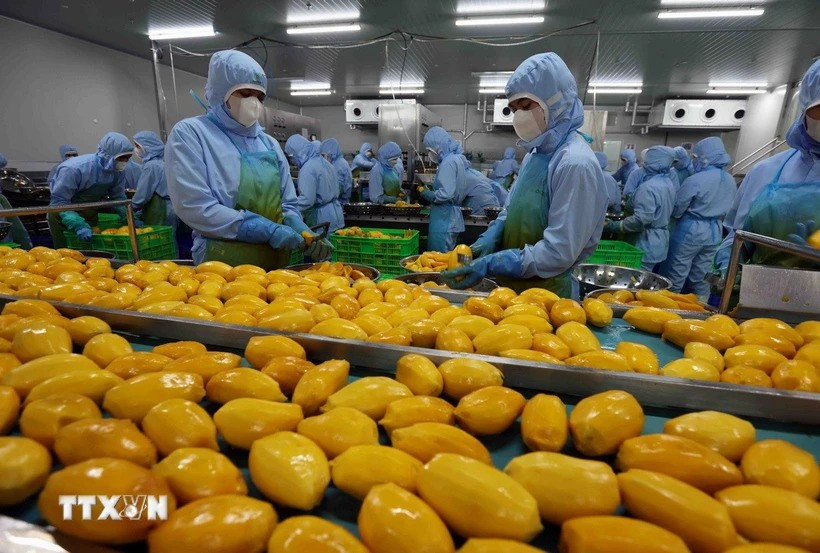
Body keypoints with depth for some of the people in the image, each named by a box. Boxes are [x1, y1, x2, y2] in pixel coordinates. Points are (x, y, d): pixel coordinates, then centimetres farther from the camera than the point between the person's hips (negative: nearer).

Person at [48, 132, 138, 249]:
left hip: (91, 215, 5)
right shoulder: (74, 169, -30)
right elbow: (59, 202, -30)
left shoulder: (119, 171, -14)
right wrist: (78, 225, -42)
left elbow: (118, 197, -3)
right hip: (63, 216, -5)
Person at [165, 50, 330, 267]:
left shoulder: (269, 144, 11)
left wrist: (300, 230, -10)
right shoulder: (189, 134, -3)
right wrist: (267, 230, -19)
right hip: (223, 265, -5)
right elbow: (195, 208, -14)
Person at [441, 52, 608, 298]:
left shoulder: (576, 163, -21)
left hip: (546, 295, -8)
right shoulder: (538, 153, 6)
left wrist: (490, 264, -25)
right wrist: (489, 239, -4)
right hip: (515, 286, 8)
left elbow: (558, 253, -24)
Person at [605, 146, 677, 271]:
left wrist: (615, 226, -20)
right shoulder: (669, 183, 8)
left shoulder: (648, 187, -22)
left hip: (647, 242, -9)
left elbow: (641, 219, -28)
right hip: (661, 239, 9)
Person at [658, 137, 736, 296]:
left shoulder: (695, 180, -18)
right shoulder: (730, 181, 5)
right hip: (714, 233, 7)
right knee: (700, 279, 15)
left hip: (690, 231, -7)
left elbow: (676, 210, -11)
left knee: (675, 278, 4)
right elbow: (727, 210, 14)